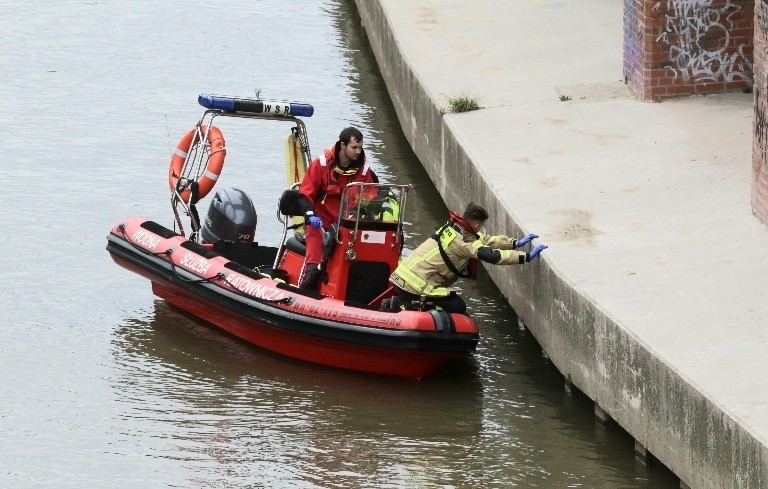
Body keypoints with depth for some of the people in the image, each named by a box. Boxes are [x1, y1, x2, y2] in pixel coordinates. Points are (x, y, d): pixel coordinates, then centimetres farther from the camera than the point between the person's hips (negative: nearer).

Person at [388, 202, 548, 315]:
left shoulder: (451, 228, 10)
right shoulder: (463, 241, -18)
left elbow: (484, 240, 14)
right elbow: (491, 255, -25)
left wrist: (516, 243, 7)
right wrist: (527, 256, -23)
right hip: (415, 287, -9)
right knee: (457, 307, -6)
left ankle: (398, 304, 15)